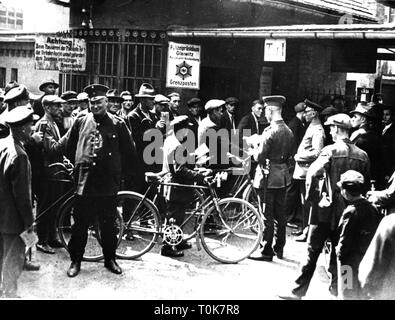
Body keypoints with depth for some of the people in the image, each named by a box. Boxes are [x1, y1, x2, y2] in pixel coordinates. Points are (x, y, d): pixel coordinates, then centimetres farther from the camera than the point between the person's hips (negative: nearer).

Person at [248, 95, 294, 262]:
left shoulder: (270, 131, -19)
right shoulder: (288, 131, 6)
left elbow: (260, 157, -19)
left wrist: (255, 149, 0)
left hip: (269, 178, -8)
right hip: (283, 177, 8)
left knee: (267, 215, 0)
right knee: (280, 214, 14)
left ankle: (266, 251, 7)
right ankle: (279, 248, 23)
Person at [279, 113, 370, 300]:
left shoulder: (330, 150, -12)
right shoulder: (362, 155, 3)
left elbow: (313, 174, -22)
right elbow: (366, 185, 8)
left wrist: (310, 196, -9)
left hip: (326, 209, -4)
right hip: (349, 212, 4)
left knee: (313, 250, 2)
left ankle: (298, 291, 7)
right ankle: (336, 288, 23)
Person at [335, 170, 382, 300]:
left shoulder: (351, 211, -21)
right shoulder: (372, 208, 0)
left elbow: (345, 239, -18)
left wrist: (339, 253, -3)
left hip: (351, 260, -7)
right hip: (370, 257, 7)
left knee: (350, 294, 5)